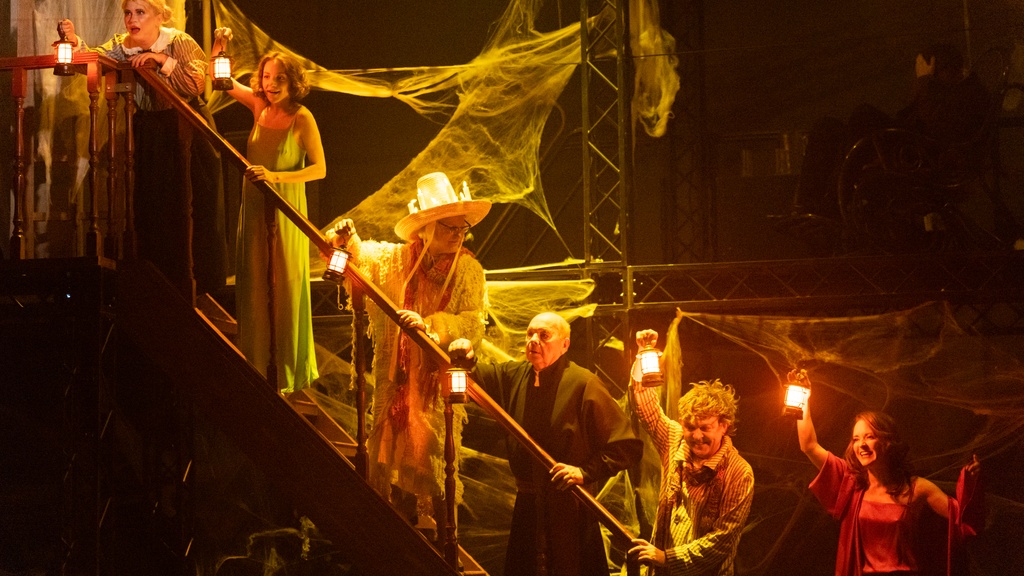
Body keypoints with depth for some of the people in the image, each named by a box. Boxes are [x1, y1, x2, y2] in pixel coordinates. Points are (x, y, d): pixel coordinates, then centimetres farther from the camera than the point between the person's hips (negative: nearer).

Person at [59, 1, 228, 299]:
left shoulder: (180, 43, -9)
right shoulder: (120, 46, 1)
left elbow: (197, 84, -21)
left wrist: (163, 61, -29)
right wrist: (74, 42, -35)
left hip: (186, 133, -3)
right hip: (148, 137, 3)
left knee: (194, 212, -3)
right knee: (150, 212, 2)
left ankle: (201, 289, 6)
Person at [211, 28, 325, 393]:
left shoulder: (302, 118, -12)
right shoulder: (259, 106, 3)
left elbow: (319, 168, -16)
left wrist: (276, 176, -26)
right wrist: (219, 46, -3)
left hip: (286, 209, -5)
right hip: (254, 208, 5)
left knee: (287, 287, 0)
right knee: (253, 285, 9)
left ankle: (290, 371, 9)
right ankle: (256, 362, 19)